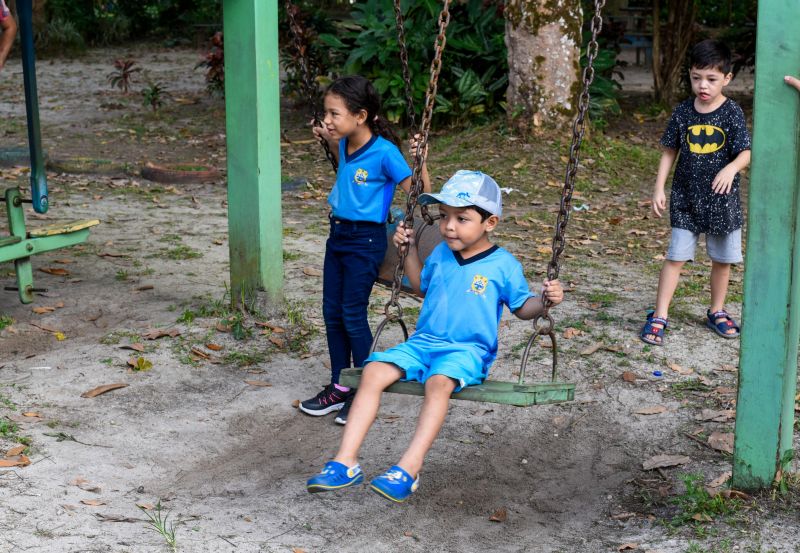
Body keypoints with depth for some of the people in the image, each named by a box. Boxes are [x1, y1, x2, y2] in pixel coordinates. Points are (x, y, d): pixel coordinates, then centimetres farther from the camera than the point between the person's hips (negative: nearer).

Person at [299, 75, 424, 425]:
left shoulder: (384, 152, -21)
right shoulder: (347, 145, 2)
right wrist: (329, 140, 13)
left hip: (366, 239, -8)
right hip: (338, 234, 8)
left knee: (353, 315, 0)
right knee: (332, 312, 12)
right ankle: (339, 387, 26)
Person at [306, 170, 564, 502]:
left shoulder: (503, 265, -2)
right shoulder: (441, 254, 13)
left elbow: (522, 307, 4)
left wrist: (545, 300, -16)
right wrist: (410, 250, 22)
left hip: (468, 350, -5)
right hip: (423, 342, 5)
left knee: (439, 382, -38)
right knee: (373, 371, -19)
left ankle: (409, 469, -42)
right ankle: (346, 461, -23)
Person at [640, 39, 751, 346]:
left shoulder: (732, 113, -8)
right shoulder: (683, 112, -1)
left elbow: (745, 153, -12)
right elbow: (670, 152, 6)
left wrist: (731, 168, -33)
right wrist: (659, 187, 1)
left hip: (722, 199, 0)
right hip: (686, 198, 1)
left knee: (722, 258, 12)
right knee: (675, 256, -2)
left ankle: (717, 312, 30)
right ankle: (659, 316, 1)